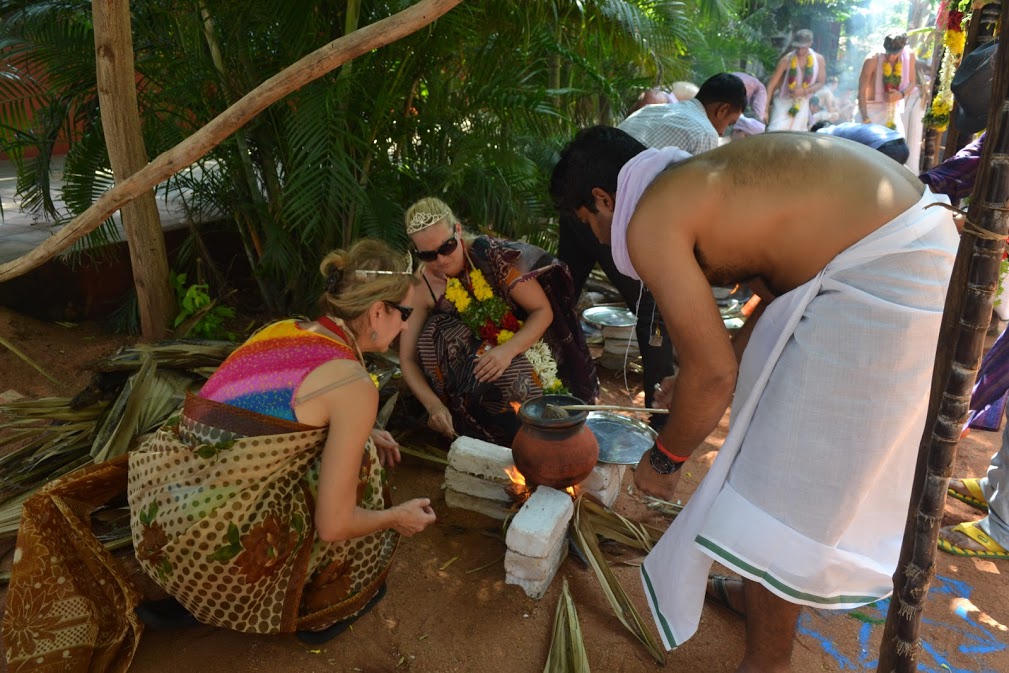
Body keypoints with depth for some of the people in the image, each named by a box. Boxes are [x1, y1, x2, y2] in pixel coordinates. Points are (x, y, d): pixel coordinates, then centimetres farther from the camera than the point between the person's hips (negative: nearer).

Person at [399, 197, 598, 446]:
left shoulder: (493, 255, -19)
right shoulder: (421, 287, -12)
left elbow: (543, 311, -13)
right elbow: (408, 359, -7)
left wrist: (507, 351, -30)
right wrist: (434, 405, -23)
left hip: (523, 350, -3)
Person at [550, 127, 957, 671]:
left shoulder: (647, 222, -11)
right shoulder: (698, 181, 17)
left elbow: (714, 375, -13)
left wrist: (664, 459, 5)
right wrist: (697, 377, 26)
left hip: (881, 276, -10)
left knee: (780, 492, 3)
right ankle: (767, 593, 45)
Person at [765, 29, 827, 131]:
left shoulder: (819, 59, -7)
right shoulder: (786, 60, -16)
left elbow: (820, 83, 1)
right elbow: (771, 84, -16)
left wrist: (803, 91, -19)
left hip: (802, 104, 3)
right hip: (783, 102, -3)